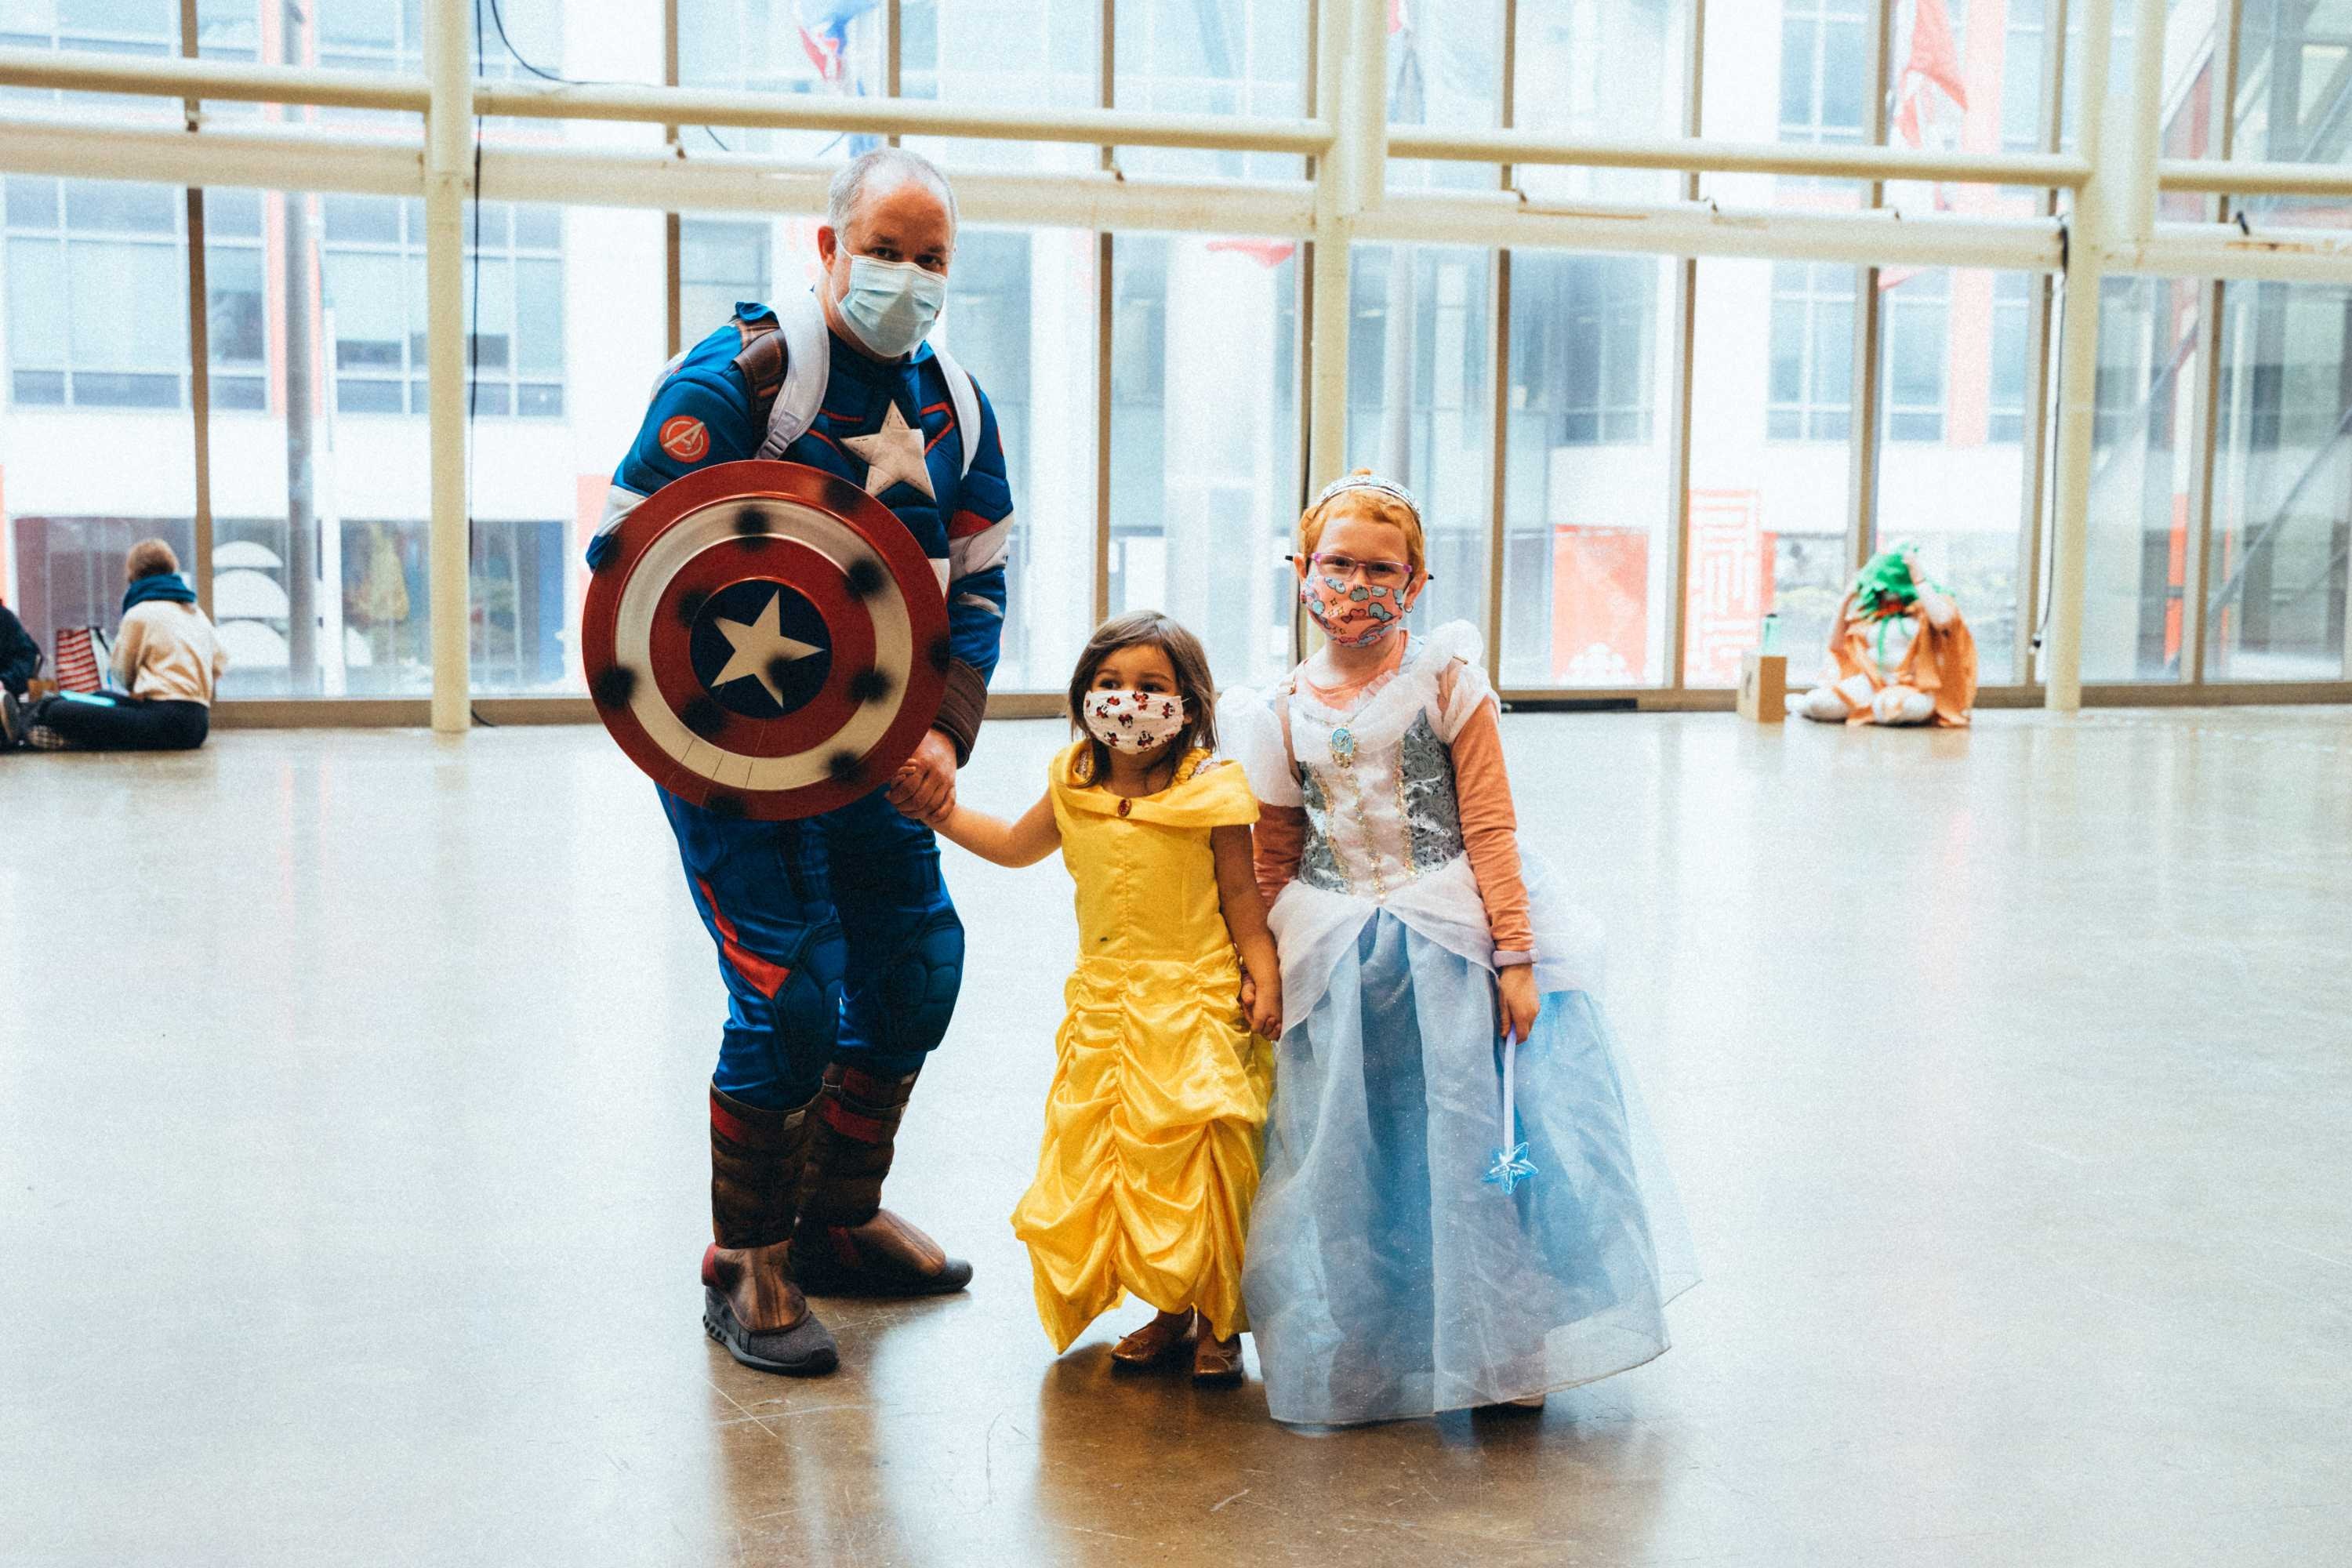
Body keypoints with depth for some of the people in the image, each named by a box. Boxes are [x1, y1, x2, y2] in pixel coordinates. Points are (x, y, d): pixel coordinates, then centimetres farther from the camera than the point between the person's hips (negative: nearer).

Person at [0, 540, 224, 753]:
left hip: (166, 720, -8)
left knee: (59, 710, -4)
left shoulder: (139, 614, 0)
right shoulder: (196, 613, 19)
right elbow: (219, 664, 23)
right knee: (105, 698, 28)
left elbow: (123, 675, 7)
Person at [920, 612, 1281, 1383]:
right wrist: (942, 812, 15)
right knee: (1109, 1156, 7)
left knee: (1198, 1157, -4)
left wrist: (1264, 974, -12)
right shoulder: (1074, 788, 4)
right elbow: (1016, 845, 21)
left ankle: (1218, 1323, 13)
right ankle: (1169, 1312, 22)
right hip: (1104, 1003, 5)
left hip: (1195, 1001, -5)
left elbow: (1240, 894, -2)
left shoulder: (1210, 793, -9)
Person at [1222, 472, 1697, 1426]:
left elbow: (1489, 829, -7)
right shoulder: (1285, 712, 5)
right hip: (1338, 968, 3)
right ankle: (1357, 1358, 27)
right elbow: (1274, 861, 11)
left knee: (1472, 1148, 1)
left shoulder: (1445, 680, -4)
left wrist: (1514, 957, -11)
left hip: (1449, 943, -3)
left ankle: (1498, 1351, 18)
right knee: (1345, 1163, 9)